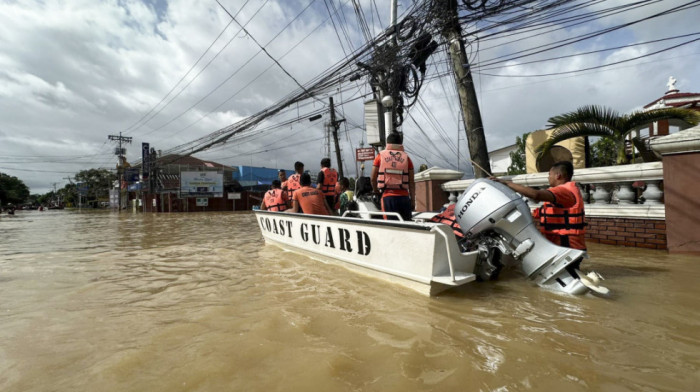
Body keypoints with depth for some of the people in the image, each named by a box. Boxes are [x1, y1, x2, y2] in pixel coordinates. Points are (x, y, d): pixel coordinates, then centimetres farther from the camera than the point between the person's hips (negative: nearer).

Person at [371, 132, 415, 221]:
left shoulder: (380, 156, 4)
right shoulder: (406, 158, 5)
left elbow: (373, 178, 6)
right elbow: (411, 183, 3)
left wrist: (375, 191, 23)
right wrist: (413, 200, 8)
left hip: (387, 196, -1)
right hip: (404, 196, 1)